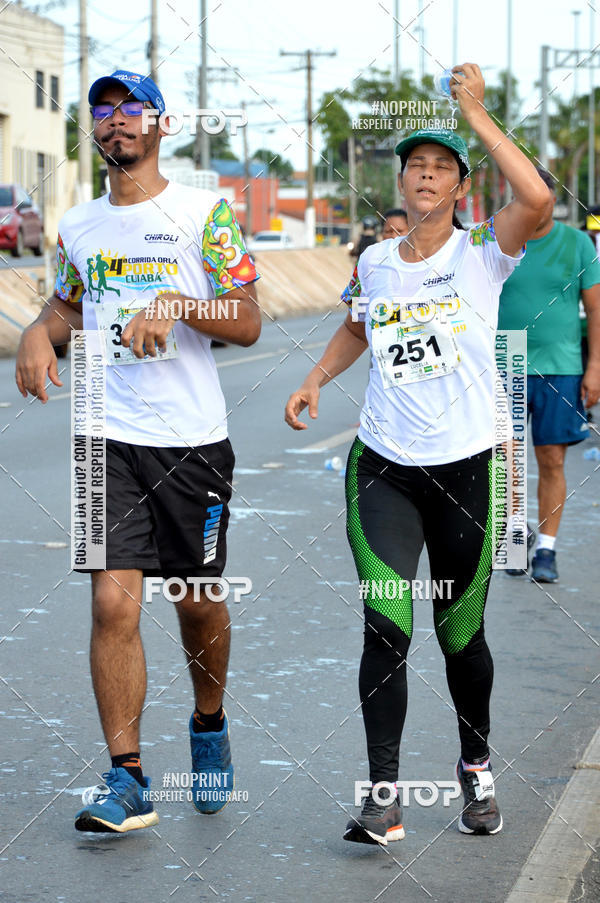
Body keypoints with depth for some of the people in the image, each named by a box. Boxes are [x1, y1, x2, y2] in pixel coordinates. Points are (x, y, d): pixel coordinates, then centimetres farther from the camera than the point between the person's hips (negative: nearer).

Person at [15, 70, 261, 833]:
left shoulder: (205, 212, -2)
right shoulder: (78, 226, 10)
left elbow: (248, 321, -4)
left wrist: (177, 307, -21)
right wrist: (40, 333, 5)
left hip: (193, 439, -2)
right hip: (110, 437, 2)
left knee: (198, 602, 10)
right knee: (113, 603, -9)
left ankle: (209, 726, 37)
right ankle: (126, 778, -3)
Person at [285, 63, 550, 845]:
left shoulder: (481, 255, -5)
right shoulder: (373, 262, 7)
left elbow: (537, 198, -26)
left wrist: (476, 113, -20)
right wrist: (316, 380, 10)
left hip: (464, 470, -2)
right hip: (382, 468, 2)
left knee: (461, 635, 9)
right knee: (386, 630, -10)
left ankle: (477, 768, 32)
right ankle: (384, 794, -5)